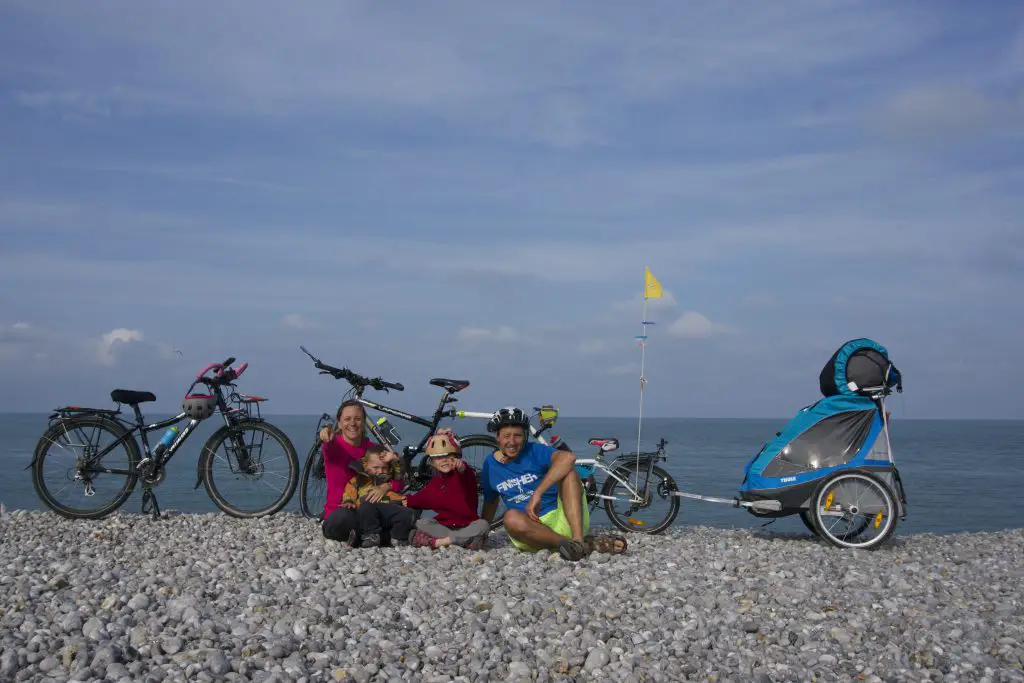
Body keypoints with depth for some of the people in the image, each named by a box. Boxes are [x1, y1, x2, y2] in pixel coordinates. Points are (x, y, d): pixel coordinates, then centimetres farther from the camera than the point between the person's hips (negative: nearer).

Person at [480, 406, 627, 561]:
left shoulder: (534, 451, -3)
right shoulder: (490, 464, 10)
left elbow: (568, 457, -25)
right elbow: (490, 502, 25)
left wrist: (537, 494, -30)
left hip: (562, 519, -1)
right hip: (531, 528, 1)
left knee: (567, 470, -22)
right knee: (511, 518, -34)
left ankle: (578, 540, -37)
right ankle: (590, 544, -35)